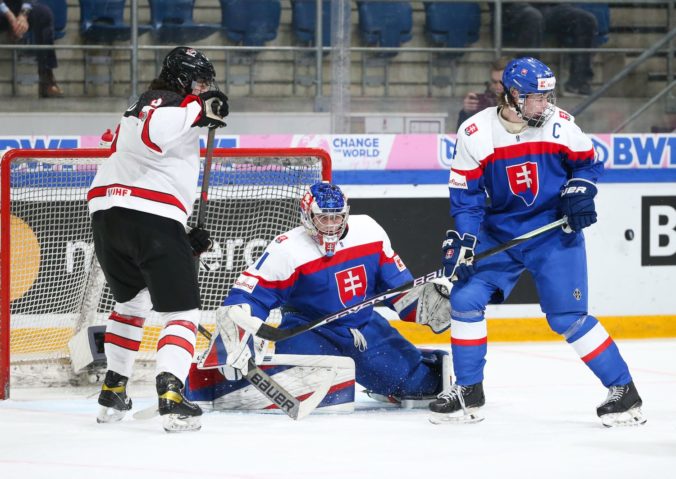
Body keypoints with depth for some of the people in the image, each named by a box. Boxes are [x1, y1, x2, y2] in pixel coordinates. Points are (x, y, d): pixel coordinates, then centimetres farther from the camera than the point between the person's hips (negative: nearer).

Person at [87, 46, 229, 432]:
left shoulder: (148, 108, 32)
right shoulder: (166, 103, 0)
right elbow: (150, 136, -24)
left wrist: (186, 234, 30)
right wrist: (198, 110, -20)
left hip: (107, 213, 9)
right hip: (151, 218, -9)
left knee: (131, 302, 29)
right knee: (182, 312, -4)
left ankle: (114, 390, 27)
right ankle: (171, 394, -22)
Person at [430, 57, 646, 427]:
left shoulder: (560, 124, -9)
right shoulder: (475, 133, -10)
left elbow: (587, 161, 8)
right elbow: (465, 193, -6)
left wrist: (579, 191, -11)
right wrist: (462, 242, -15)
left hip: (555, 233, -2)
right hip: (498, 234, 2)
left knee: (567, 316, -11)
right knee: (465, 298, -6)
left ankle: (623, 391, -3)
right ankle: (467, 392, 9)